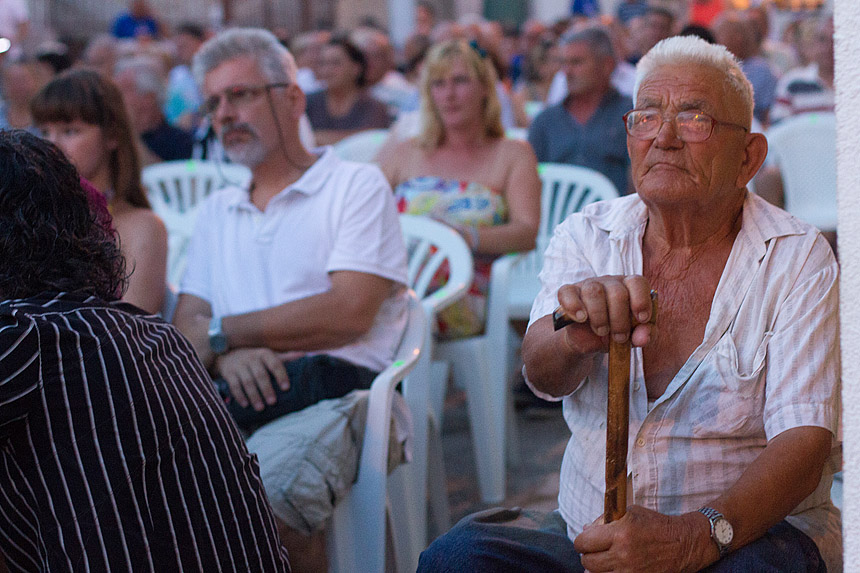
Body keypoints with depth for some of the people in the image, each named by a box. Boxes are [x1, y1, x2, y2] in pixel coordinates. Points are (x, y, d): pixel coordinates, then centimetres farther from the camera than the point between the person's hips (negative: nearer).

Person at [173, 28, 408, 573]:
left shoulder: (356, 185, 9)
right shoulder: (217, 210, 28)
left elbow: (349, 313, -6)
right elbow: (187, 323, 17)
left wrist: (224, 332, 0)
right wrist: (227, 355, -8)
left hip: (331, 389, -4)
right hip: (235, 392, 5)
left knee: (266, 489, -37)